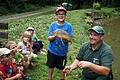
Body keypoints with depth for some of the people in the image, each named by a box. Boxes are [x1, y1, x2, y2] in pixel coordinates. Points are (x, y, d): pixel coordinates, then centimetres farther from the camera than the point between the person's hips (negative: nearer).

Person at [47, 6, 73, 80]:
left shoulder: (68, 25, -9)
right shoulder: (53, 24, -5)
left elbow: (70, 39, -11)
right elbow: (49, 38, -6)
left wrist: (65, 38, -31)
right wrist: (54, 36, -26)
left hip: (62, 52, -1)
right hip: (52, 50, 1)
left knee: (62, 68, 14)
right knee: (51, 66, 16)